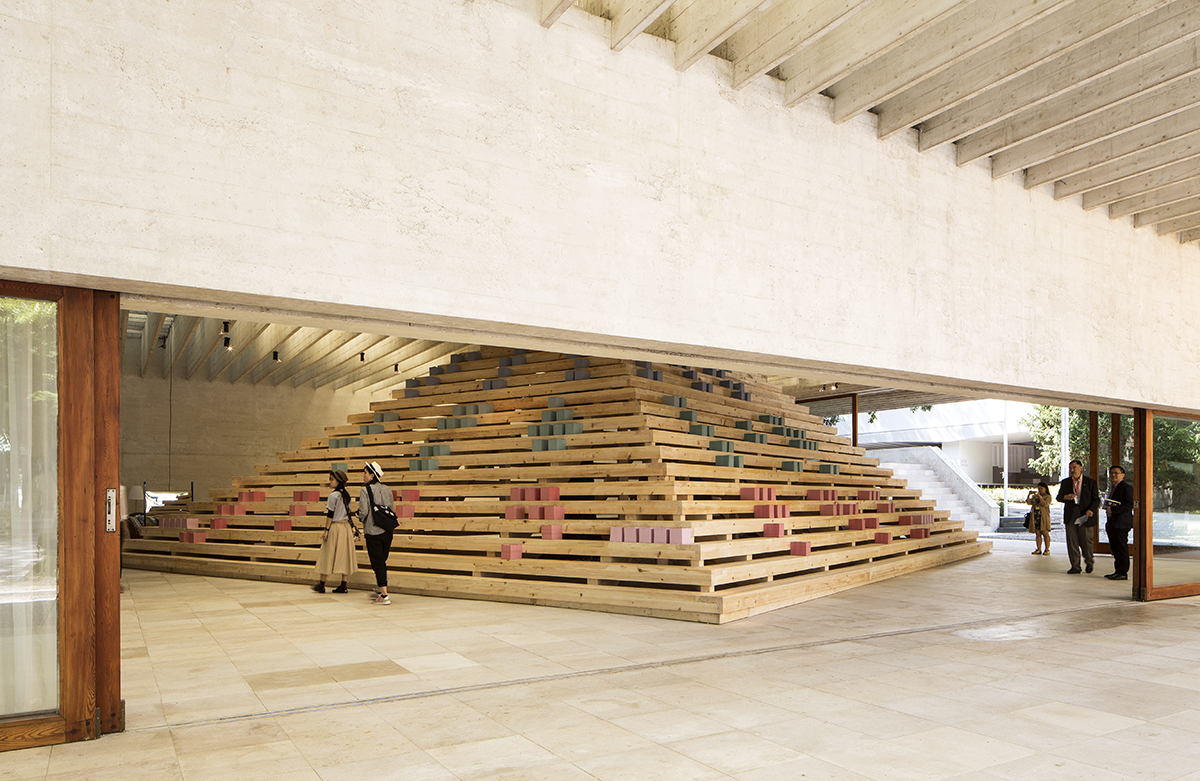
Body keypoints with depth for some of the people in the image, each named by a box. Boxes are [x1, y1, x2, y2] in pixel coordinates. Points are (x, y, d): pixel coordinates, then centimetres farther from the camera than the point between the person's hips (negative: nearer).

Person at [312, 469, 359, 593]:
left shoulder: (333, 495, -12)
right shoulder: (346, 495, 8)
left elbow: (330, 514, -14)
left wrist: (326, 530, -11)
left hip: (334, 527, -7)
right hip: (346, 526, 7)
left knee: (327, 555, 3)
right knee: (344, 555, 5)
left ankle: (321, 584, 10)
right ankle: (343, 585, 5)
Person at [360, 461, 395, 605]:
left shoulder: (365, 491, -10)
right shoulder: (387, 489, 6)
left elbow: (363, 512, -14)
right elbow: (391, 508, 9)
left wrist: (361, 518, 7)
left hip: (373, 531, -5)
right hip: (387, 530, 6)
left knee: (377, 562, -1)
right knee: (382, 561, 18)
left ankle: (384, 596, -2)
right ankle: (379, 590, 28)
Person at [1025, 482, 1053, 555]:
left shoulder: (1047, 497, 2)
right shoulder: (1034, 496, 17)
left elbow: (1045, 504, -15)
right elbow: (1028, 502, 6)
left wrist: (1039, 496, -19)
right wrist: (1029, 494, -5)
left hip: (1043, 517, -5)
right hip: (1035, 517, 5)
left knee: (1045, 533, -5)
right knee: (1037, 533, 4)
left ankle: (1047, 549, 0)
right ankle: (1039, 549, 6)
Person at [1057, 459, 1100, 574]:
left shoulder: (1091, 482, 3)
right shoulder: (1065, 483, 11)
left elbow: (1096, 499, 3)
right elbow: (1059, 497, 15)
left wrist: (1091, 510, -15)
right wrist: (1065, 497, -8)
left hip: (1085, 515, -2)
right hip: (1070, 516, 3)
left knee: (1086, 540, 1)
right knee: (1072, 541, 0)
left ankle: (1088, 561, 28)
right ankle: (1075, 566, 6)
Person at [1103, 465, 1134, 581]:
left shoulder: (1126, 488, -10)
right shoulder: (1113, 488, 20)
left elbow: (1129, 505, -19)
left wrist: (1113, 509, -22)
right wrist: (1108, 508, 9)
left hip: (1121, 524, -10)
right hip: (1112, 523, 10)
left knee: (1121, 548, -6)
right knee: (1115, 548, 13)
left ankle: (1123, 573, -2)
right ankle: (1118, 571, 19)